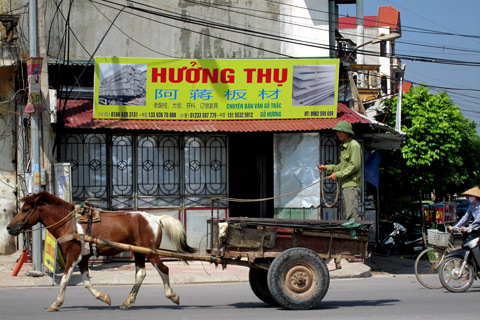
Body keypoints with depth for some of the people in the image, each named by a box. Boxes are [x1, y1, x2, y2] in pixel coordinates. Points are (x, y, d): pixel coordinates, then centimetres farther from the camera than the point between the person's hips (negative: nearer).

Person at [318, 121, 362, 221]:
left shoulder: (354, 145, -10)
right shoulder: (343, 146, 20)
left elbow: (355, 166, -17)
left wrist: (338, 174, -15)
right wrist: (327, 168, 15)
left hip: (352, 185, -10)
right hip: (345, 185, 10)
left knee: (351, 215, -14)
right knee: (345, 216, 10)